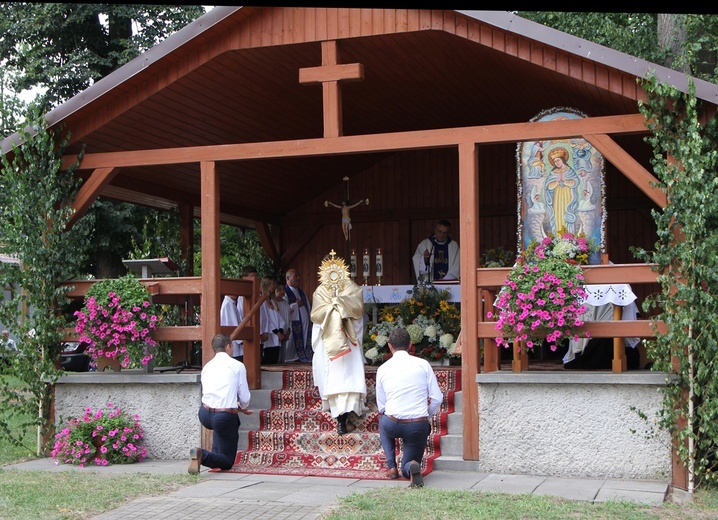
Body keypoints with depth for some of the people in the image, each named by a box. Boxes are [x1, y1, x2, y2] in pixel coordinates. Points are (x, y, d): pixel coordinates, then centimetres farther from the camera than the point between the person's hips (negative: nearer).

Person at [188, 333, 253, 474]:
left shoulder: (207, 367, 13)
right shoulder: (237, 366, -2)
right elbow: (244, 397, -1)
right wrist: (243, 408, 25)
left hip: (205, 415, 6)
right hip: (225, 417, -6)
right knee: (228, 462, 8)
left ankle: (216, 454, 31)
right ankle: (203, 456, -21)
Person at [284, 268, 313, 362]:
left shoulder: (301, 292, 20)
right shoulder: (284, 292, -4)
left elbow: (309, 307, 25)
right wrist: (296, 305, -10)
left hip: (305, 325, 7)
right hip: (293, 326, -7)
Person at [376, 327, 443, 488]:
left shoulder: (382, 369, 3)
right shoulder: (423, 364, 0)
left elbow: (381, 406, 10)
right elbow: (437, 399, -1)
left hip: (393, 426, 0)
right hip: (419, 427, 0)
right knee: (407, 469, 22)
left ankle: (391, 467, 23)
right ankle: (412, 466, -16)